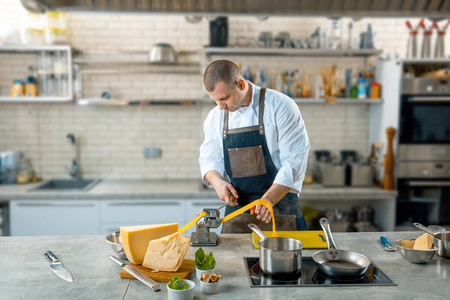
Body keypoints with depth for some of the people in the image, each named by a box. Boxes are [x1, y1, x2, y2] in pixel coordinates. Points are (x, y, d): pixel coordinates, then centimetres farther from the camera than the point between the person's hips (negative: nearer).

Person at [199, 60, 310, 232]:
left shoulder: (280, 106, -11)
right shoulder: (215, 117, 5)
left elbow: (295, 159, -14)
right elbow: (209, 158, 11)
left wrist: (269, 199, -22)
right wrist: (217, 181, -12)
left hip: (280, 203, -3)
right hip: (237, 207, 4)